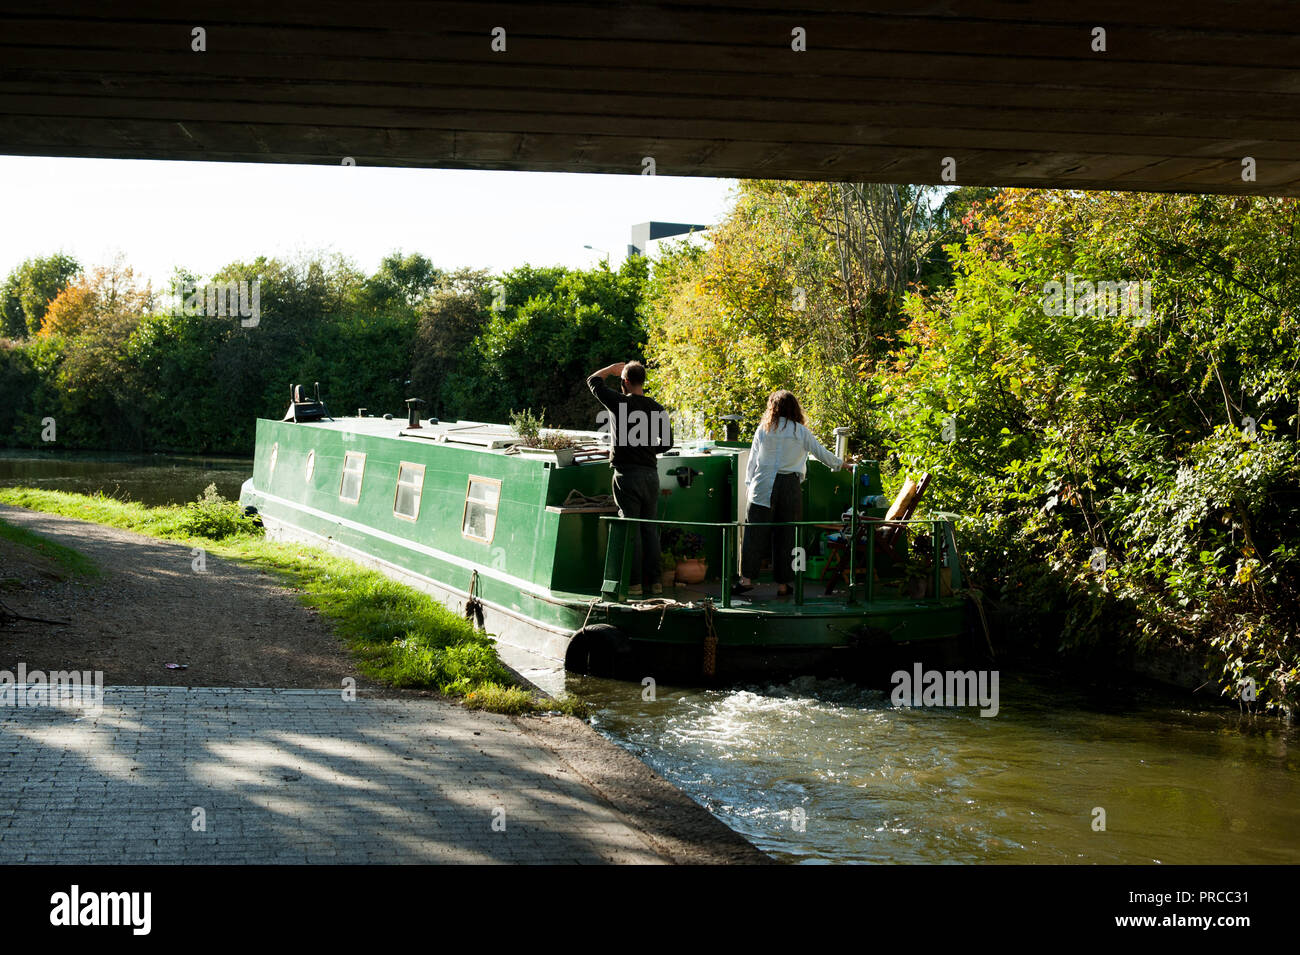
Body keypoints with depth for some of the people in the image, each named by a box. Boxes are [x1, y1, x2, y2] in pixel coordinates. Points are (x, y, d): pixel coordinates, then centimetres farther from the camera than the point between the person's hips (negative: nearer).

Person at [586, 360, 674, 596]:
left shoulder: (619, 403, -9)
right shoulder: (657, 409, 4)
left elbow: (593, 380, 5)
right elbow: (667, 442, 11)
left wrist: (613, 368, 20)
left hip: (627, 473, -4)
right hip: (650, 472, 4)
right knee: (650, 528, 11)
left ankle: (635, 583, -1)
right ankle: (654, 581, 13)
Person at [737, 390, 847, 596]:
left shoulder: (763, 429, 5)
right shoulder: (801, 431, 3)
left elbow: (753, 458, 8)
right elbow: (821, 453, 12)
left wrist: (748, 482, 17)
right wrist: (841, 464, 27)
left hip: (763, 486, 0)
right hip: (790, 486, 0)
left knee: (755, 533, 4)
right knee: (787, 535, 5)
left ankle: (747, 578, 0)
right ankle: (783, 584, 8)